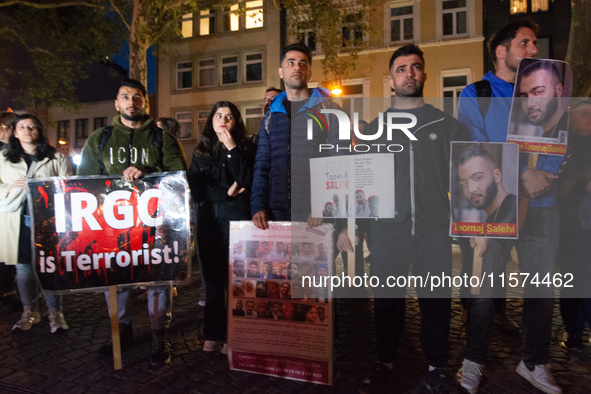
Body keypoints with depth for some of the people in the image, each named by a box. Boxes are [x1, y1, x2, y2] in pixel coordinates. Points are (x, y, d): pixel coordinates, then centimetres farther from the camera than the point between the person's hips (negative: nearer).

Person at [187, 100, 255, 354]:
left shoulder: (245, 148, 7)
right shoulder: (201, 152, 13)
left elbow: (247, 183, -10)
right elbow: (196, 190, 3)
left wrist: (232, 149, -11)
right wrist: (225, 194, -8)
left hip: (237, 218, -2)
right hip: (208, 220, 2)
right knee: (212, 277, 5)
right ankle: (213, 334, 15)